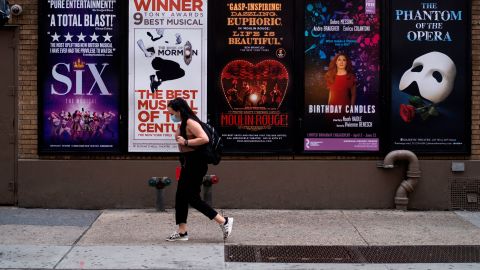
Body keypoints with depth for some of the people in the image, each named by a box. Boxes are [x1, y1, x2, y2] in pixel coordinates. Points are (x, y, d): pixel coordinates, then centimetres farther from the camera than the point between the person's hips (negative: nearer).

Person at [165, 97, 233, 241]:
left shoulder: (190, 122, -18)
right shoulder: (184, 123, 12)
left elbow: (204, 139, -29)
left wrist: (185, 142, -24)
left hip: (196, 164, -10)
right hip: (189, 163, 10)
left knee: (192, 197, -7)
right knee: (181, 196, 10)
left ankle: (224, 221, -2)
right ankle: (182, 232, 16)